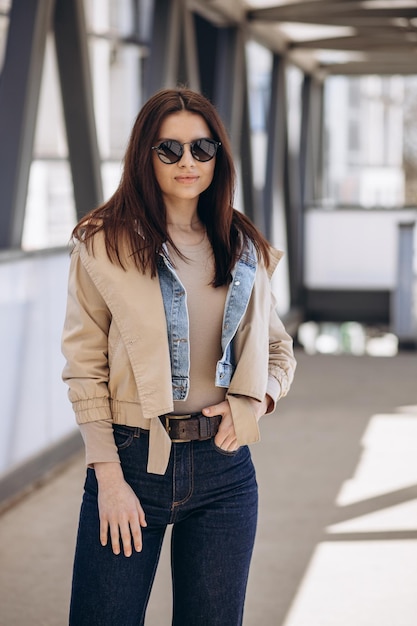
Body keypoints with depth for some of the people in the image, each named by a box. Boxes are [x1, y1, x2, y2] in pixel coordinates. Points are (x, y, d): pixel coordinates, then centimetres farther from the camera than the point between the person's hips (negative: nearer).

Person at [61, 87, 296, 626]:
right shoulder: (104, 242, -2)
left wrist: (256, 399, -3)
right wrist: (108, 475, -11)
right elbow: (85, 365, -4)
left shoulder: (243, 250, 10)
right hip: (133, 459, -3)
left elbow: (278, 349, 20)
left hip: (223, 466, 3)